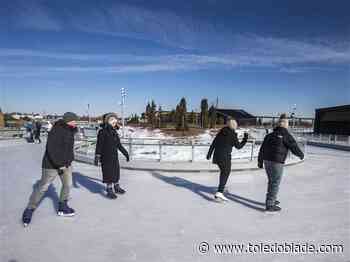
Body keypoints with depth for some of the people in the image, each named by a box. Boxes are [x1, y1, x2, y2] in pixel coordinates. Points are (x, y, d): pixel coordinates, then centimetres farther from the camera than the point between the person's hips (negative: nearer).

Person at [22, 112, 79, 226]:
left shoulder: (69, 131, 5)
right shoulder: (56, 131, -22)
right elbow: (51, 149, -27)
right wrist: (59, 165, -25)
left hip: (66, 164, 8)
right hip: (52, 164, -8)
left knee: (68, 185, 10)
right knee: (42, 187, 4)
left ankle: (62, 207, 28)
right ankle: (29, 210, 23)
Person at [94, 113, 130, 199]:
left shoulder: (114, 132, 7)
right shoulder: (102, 132, -13)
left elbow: (119, 145, 14)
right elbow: (99, 145, -14)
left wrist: (125, 153, 16)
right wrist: (97, 157, -19)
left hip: (114, 157, 7)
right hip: (106, 158, -7)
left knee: (116, 172, 16)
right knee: (108, 174, 2)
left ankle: (116, 188, 33)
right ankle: (110, 191, 17)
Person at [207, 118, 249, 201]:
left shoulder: (221, 132, 7)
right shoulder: (233, 135, -9)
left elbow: (213, 143, 7)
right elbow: (238, 146, 0)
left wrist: (209, 154, 11)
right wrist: (245, 139, 11)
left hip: (217, 156, 7)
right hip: (225, 157, -7)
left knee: (223, 171, 25)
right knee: (226, 173, -1)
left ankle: (222, 187, 41)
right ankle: (219, 192, -13)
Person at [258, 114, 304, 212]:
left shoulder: (270, 135, 13)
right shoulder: (286, 135, -7)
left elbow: (262, 149, 14)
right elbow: (294, 147, -6)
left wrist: (260, 161, 22)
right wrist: (301, 155, 16)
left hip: (266, 160, 7)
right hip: (276, 162, -7)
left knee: (271, 181, 22)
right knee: (275, 183, 1)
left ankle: (271, 200, 35)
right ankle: (270, 205, 5)